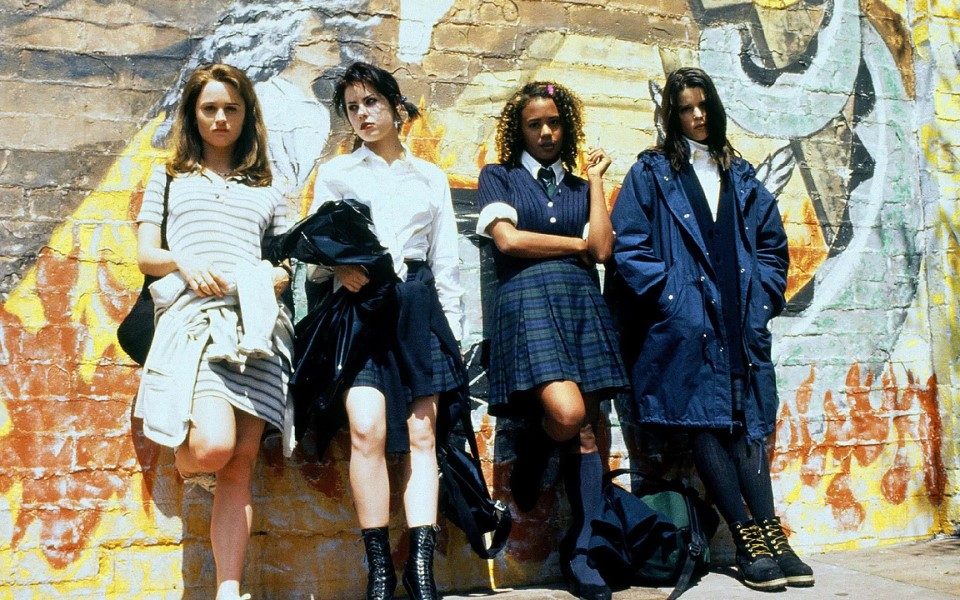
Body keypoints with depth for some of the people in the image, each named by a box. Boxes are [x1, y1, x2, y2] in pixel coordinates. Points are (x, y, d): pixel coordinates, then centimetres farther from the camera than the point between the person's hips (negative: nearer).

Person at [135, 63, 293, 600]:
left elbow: (287, 266, 19)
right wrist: (183, 262, -9)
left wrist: (275, 279, -5)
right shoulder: (170, 178, 20)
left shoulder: (267, 192, 23)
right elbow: (146, 255, 12)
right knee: (212, 445, -23)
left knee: (240, 461, -5)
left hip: (258, 321, 2)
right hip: (194, 314, -2)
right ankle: (184, 460, 14)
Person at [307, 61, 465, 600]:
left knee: (422, 434, -5)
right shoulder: (335, 173, 15)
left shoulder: (431, 177, 18)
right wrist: (338, 268, -15)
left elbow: (447, 262, 15)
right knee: (369, 429, -18)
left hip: (419, 305, 2)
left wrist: (453, 331, 7)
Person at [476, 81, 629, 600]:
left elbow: (602, 250, 4)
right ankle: (529, 456, 11)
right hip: (528, 300, -4)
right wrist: (575, 244, 4)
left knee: (586, 431, -2)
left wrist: (596, 179, 10)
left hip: (583, 304, 4)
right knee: (565, 412, -25)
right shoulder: (499, 177, 12)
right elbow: (507, 239, -4)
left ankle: (580, 553, 6)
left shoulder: (580, 186, 20)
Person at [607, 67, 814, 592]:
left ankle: (769, 537, 2)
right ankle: (750, 541, -1)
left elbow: (772, 244, 20)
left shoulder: (740, 177, 18)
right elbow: (628, 244, -4)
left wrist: (762, 297, 8)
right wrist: (668, 293, -10)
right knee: (704, 422, -6)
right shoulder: (651, 173, 5)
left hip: (741, 322, 4)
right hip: (685, 322, -4)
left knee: (747, 422, 1)